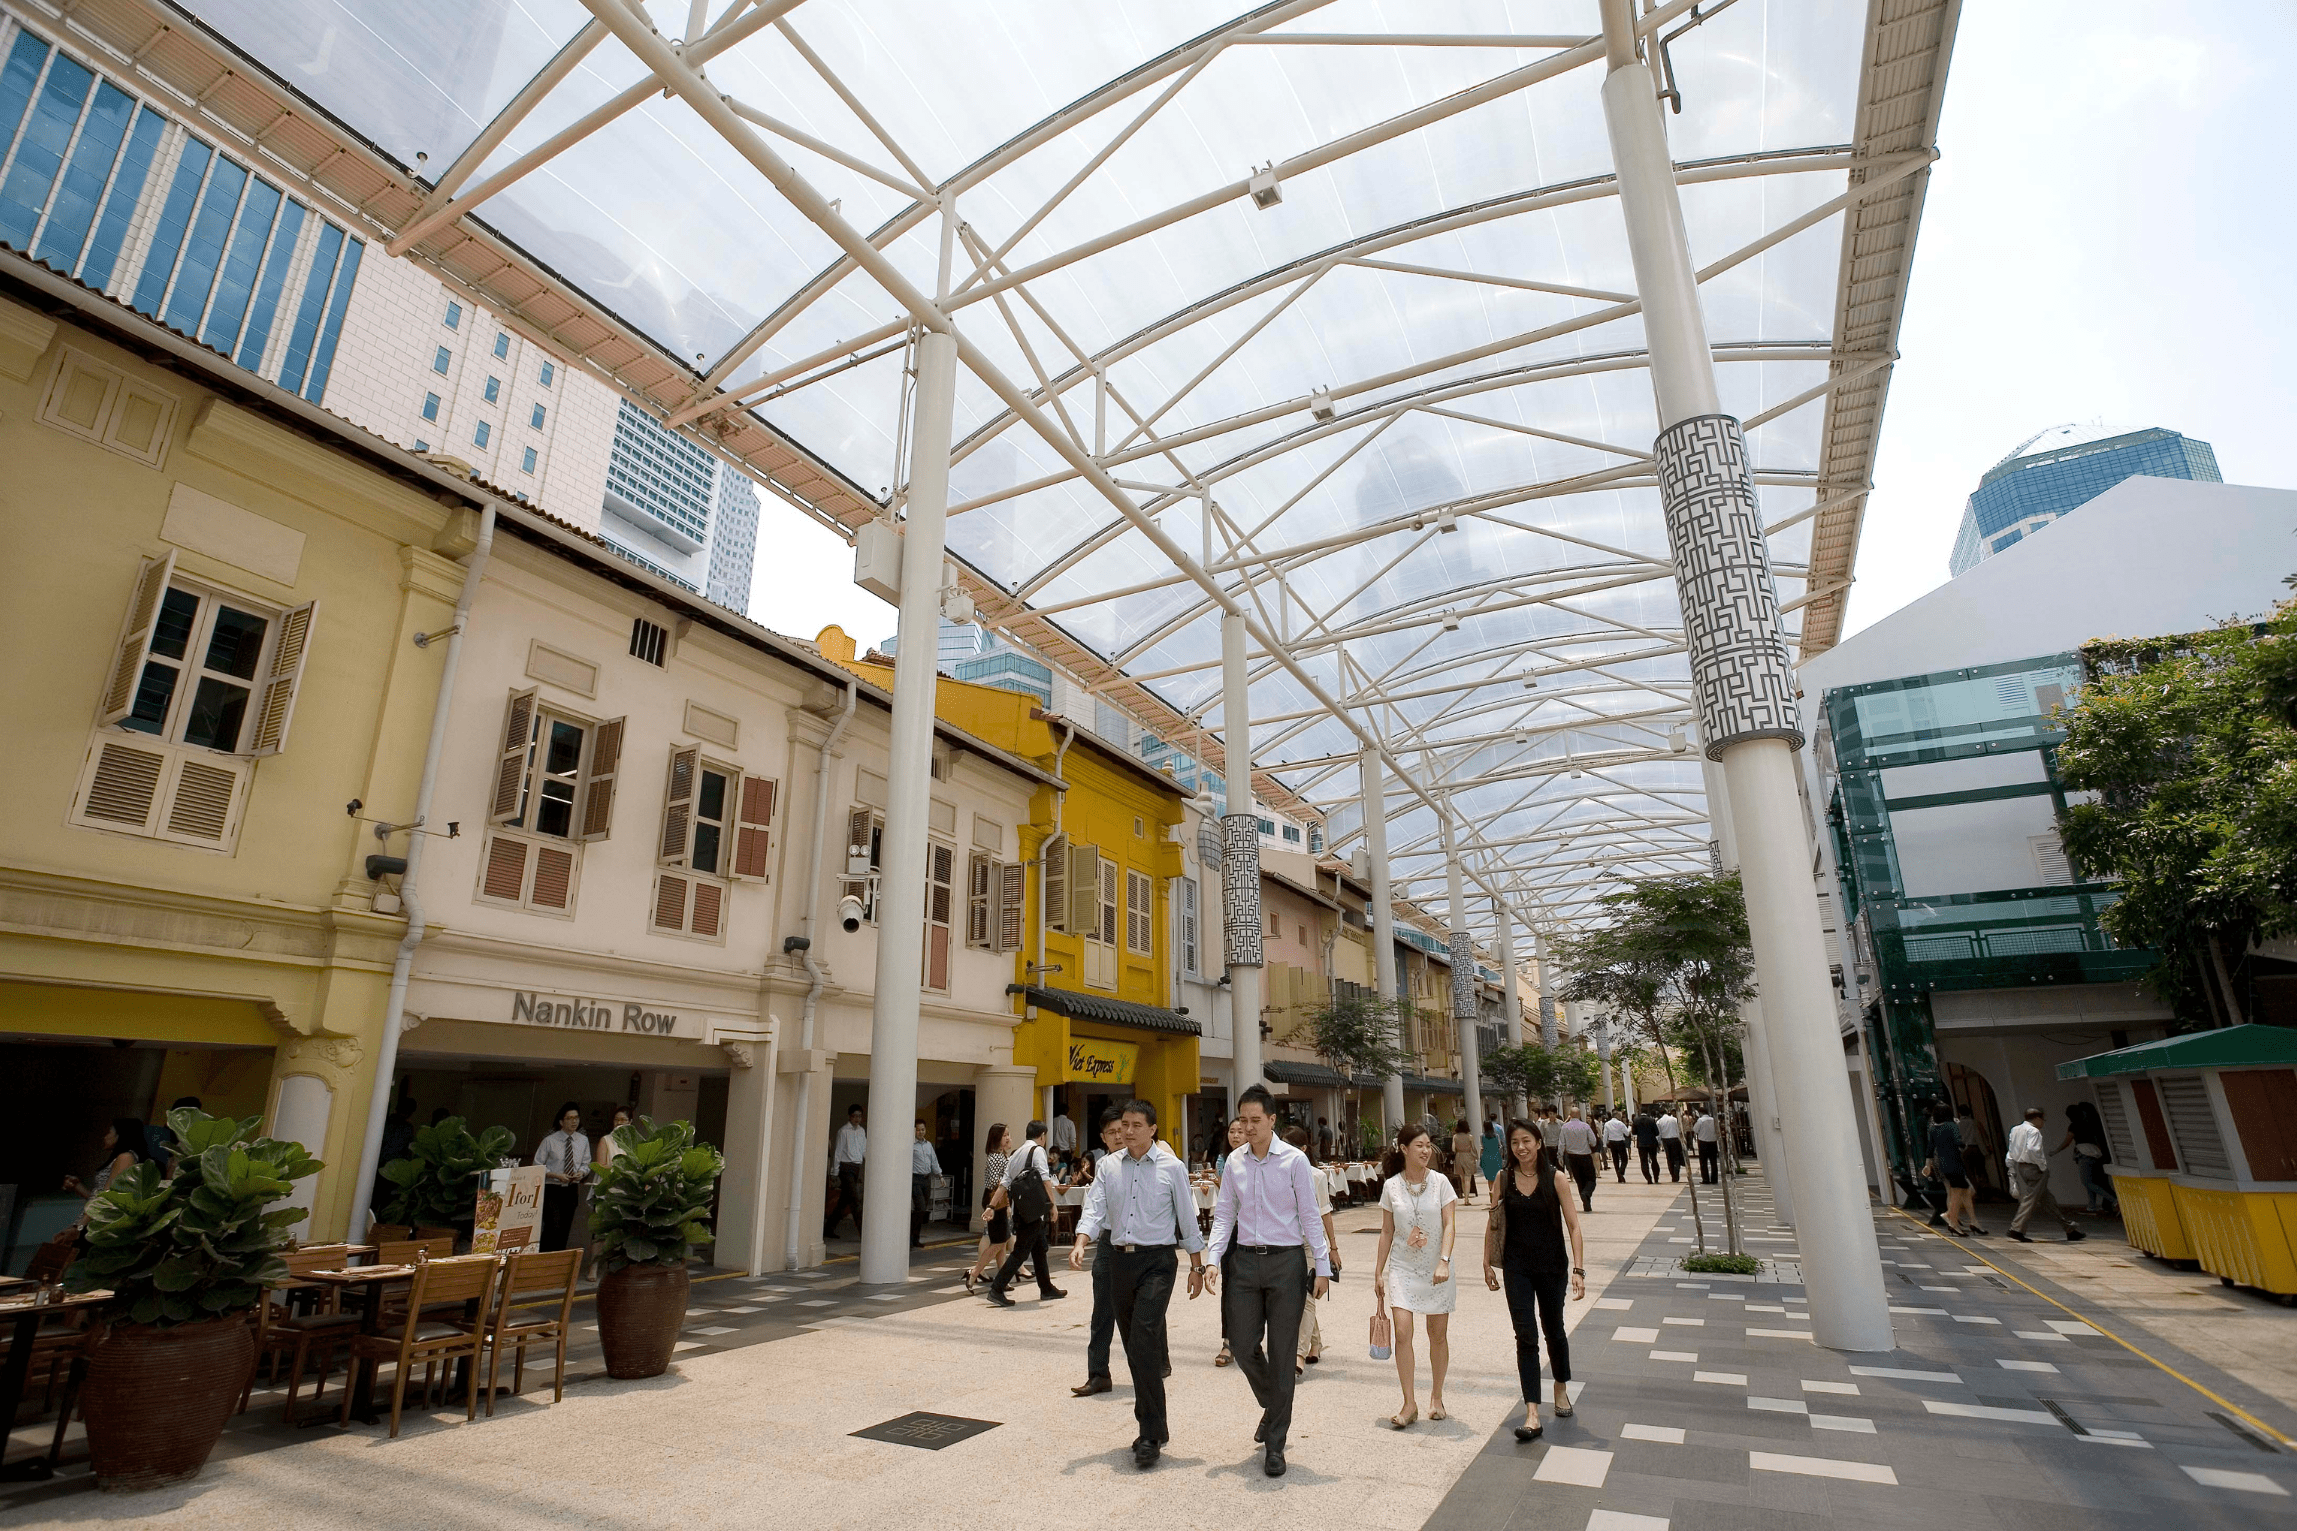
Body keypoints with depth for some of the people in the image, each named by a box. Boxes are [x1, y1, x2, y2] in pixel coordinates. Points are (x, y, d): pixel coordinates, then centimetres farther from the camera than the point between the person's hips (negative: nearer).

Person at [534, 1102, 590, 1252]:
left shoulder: (583, 1141, 7)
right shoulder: (549, 1141, -6)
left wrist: (581, 1172, -9)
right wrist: (556, 1175, -16)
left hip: (572, 1190, 4)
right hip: (552, 1189, -4)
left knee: (565, 1229, 9)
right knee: (554, 1227, -17)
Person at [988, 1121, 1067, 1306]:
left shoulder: (1016, 1155, 15)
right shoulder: (1038, 1150, -7)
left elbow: (1004, 1184, 11)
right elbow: (1046, 1179, -15)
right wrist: (1052, 1205, -13)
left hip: (1020, 1210, 8)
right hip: (1034, 1210, -8)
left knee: (1039, 1249, 18)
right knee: (1021, 1251, -4)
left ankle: (1047, 1289, 27)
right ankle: (996, 1290, -6)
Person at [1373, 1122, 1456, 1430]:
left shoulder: (1440, 1183, -6)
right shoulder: (1391, 1187, -3)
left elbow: (1450, 1225, -8)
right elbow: (1387, 1232, 5)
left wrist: (1444, 1261, -22)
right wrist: (1378, 1272, 6)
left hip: (1436, 1269, 0)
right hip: (1402, 1268, 0)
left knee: (1438, 1336, 9)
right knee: (1402, 1333, -10)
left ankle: (1436, 1397, 29)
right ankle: (1409, 1404, 2)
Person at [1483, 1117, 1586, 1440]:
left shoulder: (1554, 1178, -8)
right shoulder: (1503, 1180, -2)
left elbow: (1573, 1225, -8)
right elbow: (1493, 1223, 6)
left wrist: (1578, 1269, -15)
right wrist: (1487, 1263, 6)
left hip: (1552, 1266, -1)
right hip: (1516, 1268, 1)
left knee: (1553, 1329, 18)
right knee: (1525, 1336, -5)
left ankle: (1561, 1389, 43)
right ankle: (1532, 1414, -4)